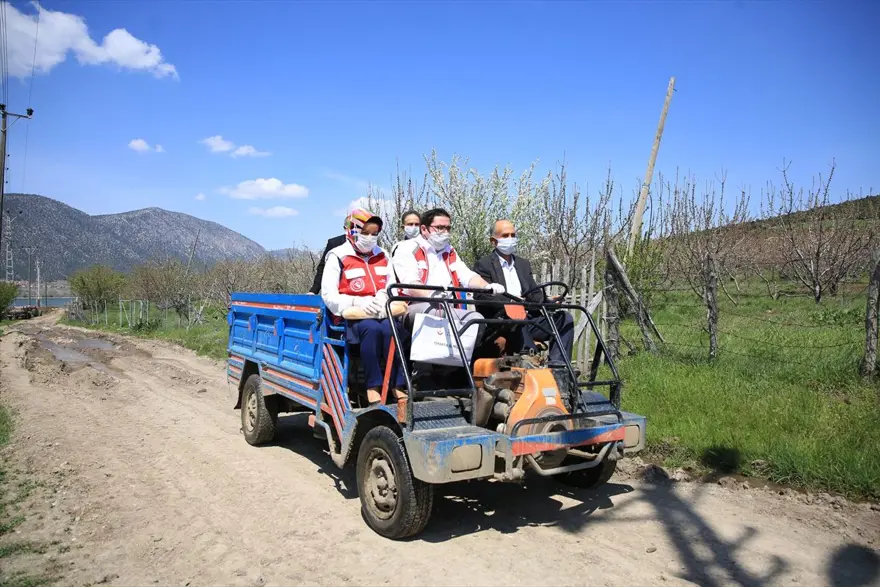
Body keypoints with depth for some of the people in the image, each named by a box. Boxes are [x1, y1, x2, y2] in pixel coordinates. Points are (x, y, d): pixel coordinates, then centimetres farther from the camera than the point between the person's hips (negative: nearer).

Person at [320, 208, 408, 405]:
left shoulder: (382, 255, 20)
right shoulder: (338, 257, 4)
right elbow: (328, 296, -2)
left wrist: (383, 297, -6)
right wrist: (357, 302, -19)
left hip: (381, 313, 4)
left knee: (391, 328, -31)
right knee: (372, 329, -36)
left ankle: (398, 386, -29)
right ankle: (373, 386, -28)